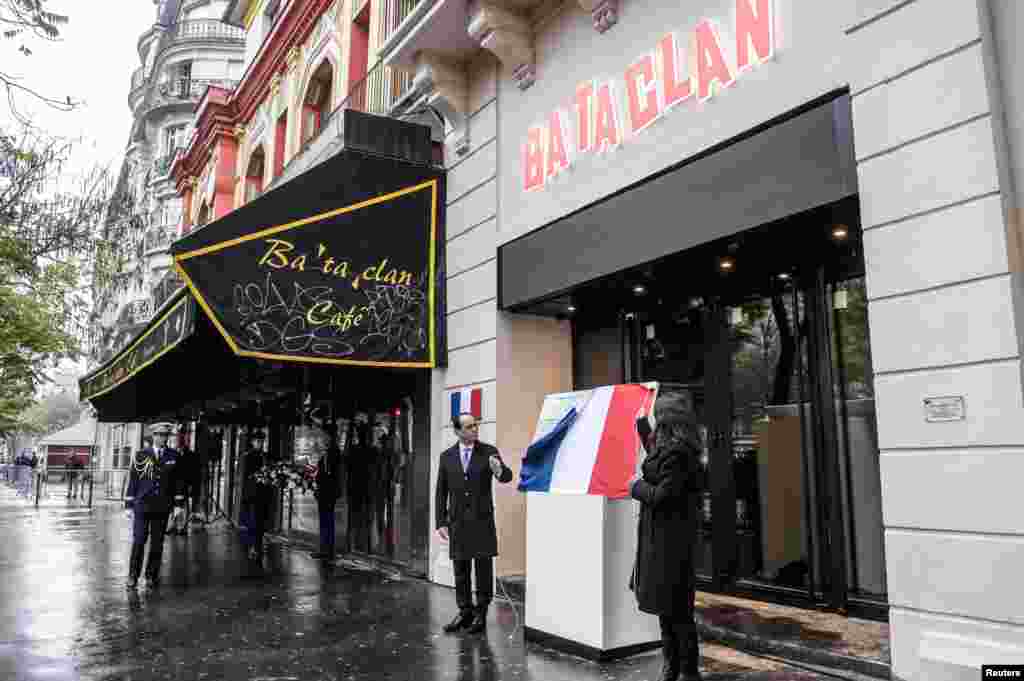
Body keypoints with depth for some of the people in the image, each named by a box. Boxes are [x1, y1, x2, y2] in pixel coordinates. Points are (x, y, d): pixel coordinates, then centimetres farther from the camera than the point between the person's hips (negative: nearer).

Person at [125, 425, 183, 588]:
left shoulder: (173, 456, 5)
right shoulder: (141, 454, 0)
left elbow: (177, 480, 8)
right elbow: (133, 479, 2)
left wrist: (178, 501, 4)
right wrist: (129, 502, 0)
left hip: (162, 506, 2)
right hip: (142, 504, -2)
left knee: (157, 543, 7)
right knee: (138, 540, -3)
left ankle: (152, 575, 20)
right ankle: (133, 575, 10)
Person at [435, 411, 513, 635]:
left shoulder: (488, 451, -2)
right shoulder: (446, 456, 4)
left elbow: (507, 477, -11)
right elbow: (441, 492, 7)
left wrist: (499, 470, -35)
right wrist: (441, 522, 1)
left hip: (482, 520, -2)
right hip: (457, 521, 2)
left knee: (484, 568, 3)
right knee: (460, 570, 10)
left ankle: (481, 613, 17)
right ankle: (465, 612, 25)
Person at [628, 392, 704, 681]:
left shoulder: (677, 453, -21)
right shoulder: (670, 449, 8)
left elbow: (661, 495, -26)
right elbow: (656, 463, 32)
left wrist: (636, 486, -7)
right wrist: (641, 423, 38)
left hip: (670, 539, -10)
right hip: (662, 537, 10)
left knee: (676, 606, 1)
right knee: (667, 605, 18)